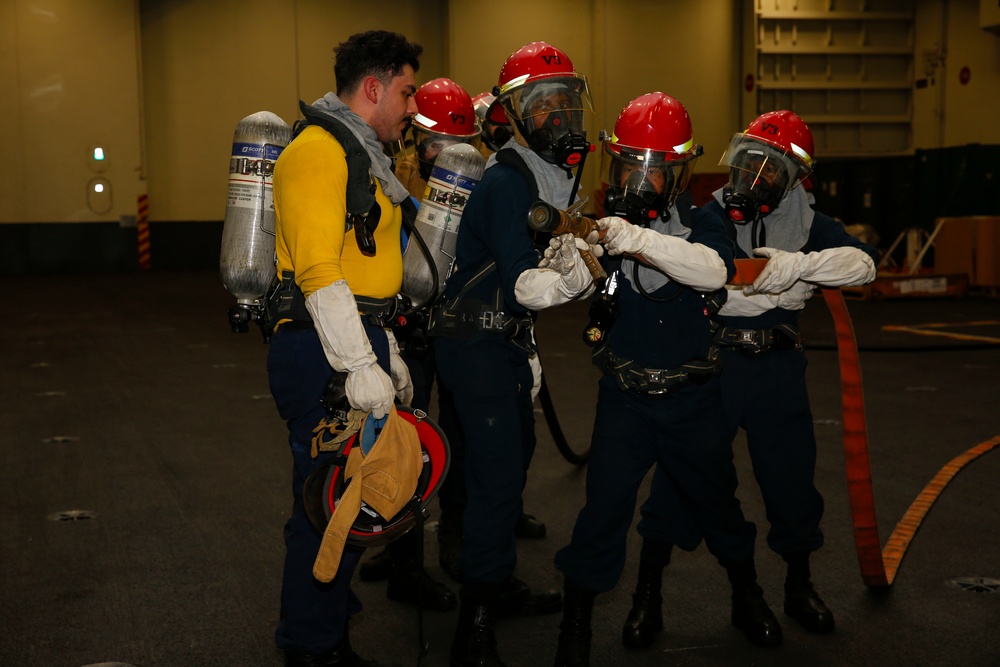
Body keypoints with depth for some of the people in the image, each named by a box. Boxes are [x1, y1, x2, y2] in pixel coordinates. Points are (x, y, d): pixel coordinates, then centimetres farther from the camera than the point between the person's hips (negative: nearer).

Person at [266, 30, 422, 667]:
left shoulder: (363, 156, 21)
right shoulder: (318, 150, -13)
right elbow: (318, 271, -22)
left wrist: (387, 352, 24)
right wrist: (361, 368, -25)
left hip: (357, 340, 10)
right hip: (322, 351, -10)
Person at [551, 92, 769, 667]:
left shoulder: (701, 225, -7)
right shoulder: (607, 226, -4)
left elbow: (715, 270, -29)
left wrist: (640, 242, -41)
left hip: (693, 398, 1)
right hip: (625, 397, 0)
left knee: (715, 500, 17)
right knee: (604, 507, -6)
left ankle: (748, 592, 43)